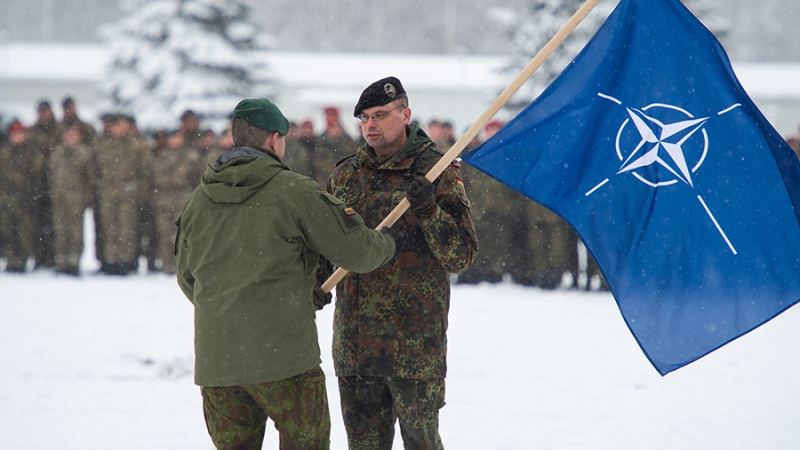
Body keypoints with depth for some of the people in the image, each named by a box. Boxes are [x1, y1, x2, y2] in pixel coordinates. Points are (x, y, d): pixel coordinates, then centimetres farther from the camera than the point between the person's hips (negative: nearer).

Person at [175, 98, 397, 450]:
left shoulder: (198, 200, 11)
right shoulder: (294, 191, -5)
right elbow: (355, 251, -3)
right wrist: (388, 245, 21)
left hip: (214, 359, 5)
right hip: (282, 353, -5)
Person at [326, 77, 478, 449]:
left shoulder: (438, 172, -2)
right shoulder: (347, 174, 11)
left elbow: (461, 256, -6)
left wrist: (428, 211, -22)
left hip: (415, 341, -5)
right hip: (354, 341, 5)